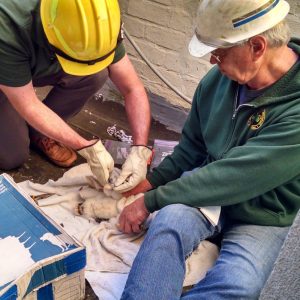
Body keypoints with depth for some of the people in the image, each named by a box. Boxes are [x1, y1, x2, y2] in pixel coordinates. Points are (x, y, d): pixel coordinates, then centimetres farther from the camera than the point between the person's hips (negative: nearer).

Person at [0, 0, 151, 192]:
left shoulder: (92, 27, -29)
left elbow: (133, 89, -23)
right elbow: (28, 106, -35)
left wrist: (140, 150, -33)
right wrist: (89, 148, -34)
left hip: (43, 68, 3)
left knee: (97, 74, -24)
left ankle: (38, 132, -1)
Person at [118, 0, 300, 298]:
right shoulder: (218, 79, -7)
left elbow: (232, 176, -28)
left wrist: (151, 201, -21)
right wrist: (151, 182, -2)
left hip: (258, 220, -3)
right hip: (206, 194, 4)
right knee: (171, 218, -31)